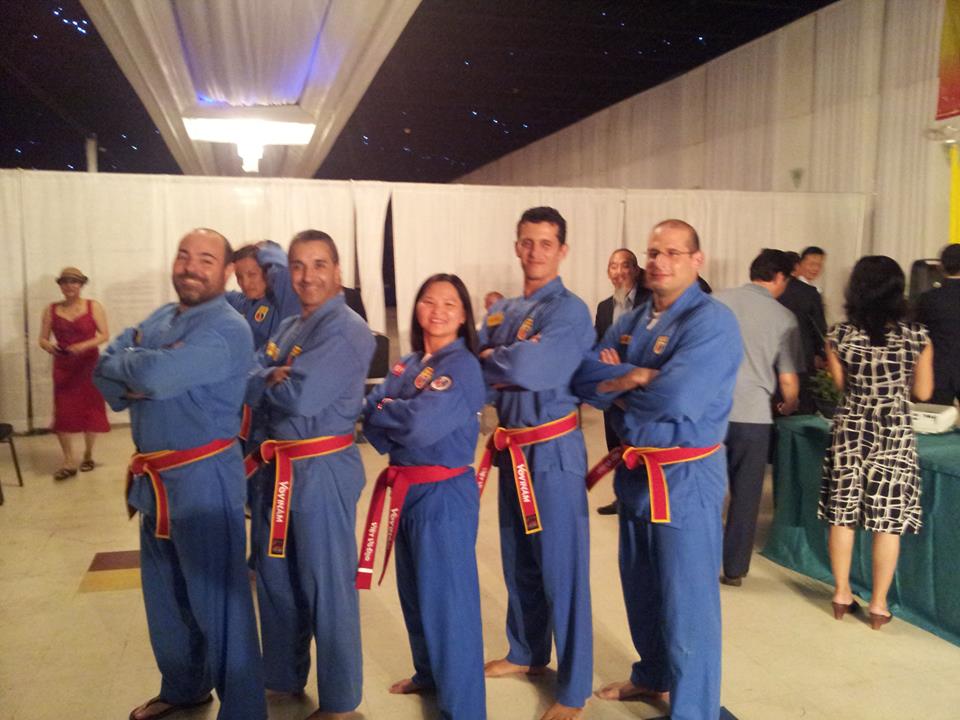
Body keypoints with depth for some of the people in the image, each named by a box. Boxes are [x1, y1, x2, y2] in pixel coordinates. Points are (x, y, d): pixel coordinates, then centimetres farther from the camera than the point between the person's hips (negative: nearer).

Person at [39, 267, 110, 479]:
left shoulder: (93, 306, -2)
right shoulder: (51, 310, 5)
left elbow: (105, 334, -6)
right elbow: (43, 338, 5)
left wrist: (85, 345, -21)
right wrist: (49, 347, -18)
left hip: (89, 366, -1)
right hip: (63, 368, 1)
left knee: (90, 410, 5)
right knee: (63, 412, -3)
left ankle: (88, 455, 22)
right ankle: (68, 461, 2)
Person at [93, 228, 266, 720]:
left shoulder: (227, 330, -16)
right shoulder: (159, 320, 12)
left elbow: (159, 376, -29)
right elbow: (106, 374, 5)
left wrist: (123, 364, -9)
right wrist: (138, 374, -16)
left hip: (203, 477, -9)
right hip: (153, 477, 9)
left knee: (216, 598, -1)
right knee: (164, 591, 22)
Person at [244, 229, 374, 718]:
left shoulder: (346, 330, -15)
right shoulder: (289, 327, 13)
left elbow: (302, 398, -24)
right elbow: (248, 383, 6)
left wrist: (265, 382, -6)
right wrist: (273, 378, -14)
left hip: (324, 471, -9)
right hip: (279, 467, 9)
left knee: (327, 587, 3)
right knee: (274, 577, 20)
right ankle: (283, 679, 40)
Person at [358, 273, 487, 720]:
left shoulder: (462, 366, -13)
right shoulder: (408, 364, 11)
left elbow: (422, 423, -25)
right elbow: (371, 411, 2)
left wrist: (384, 411, -8)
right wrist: (397, 416, -16)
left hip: (444, 494, -8)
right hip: (406, 490, 8)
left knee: (447, 599, -3)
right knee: (415, 591, 22)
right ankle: (429, 675, 43)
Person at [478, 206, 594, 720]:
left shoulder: (568, 310, -12)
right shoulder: (500, 312, 11)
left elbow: (532, 367, -27)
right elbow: (480, 377, 5)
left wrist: (489, 359, -9)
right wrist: (511, 362, -15)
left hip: (553, 450, -7)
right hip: (511, 448, 7)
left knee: (561, 568, 0)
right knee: (518, 559, 19)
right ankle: (527, 653, 40)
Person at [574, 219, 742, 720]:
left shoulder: (712, 321, -16)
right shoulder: (630, 322, 9)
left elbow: (676, 397, -28)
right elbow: (586, 377, -3)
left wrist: (619, 382, -11)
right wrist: (641, 377, -20)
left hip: (686, 475, -8)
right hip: (635, 470, 8)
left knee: (686, 598, 2)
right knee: (640, 585, 23)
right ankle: (653, 675, 44)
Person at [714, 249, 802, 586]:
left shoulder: (717, 301, 0)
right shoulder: (783, 318, -3)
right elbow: (788, 380, -4)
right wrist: (788, 406, 18)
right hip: (753, 416, -1)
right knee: (745, 495, 11)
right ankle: (734, 569, 20)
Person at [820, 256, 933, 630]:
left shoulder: (840, 334, -6)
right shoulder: (917, 336, -8)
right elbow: (923, 392, 3)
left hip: (850, 430, 1)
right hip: (894, 434, -1)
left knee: (843, 515, 12)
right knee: (887, 522, 7)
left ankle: (842, 594, 22)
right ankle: (878, 605, 15)